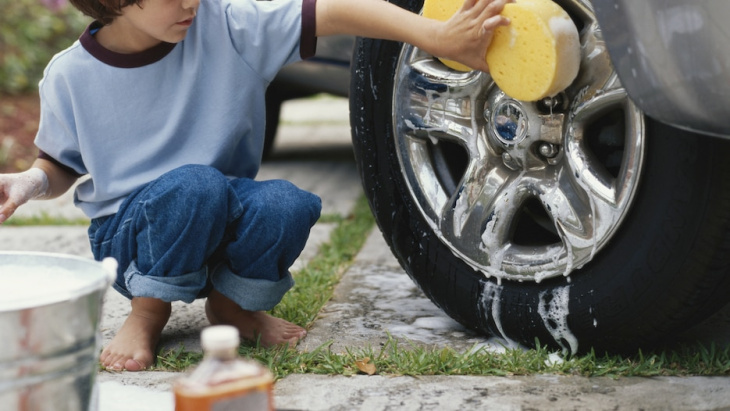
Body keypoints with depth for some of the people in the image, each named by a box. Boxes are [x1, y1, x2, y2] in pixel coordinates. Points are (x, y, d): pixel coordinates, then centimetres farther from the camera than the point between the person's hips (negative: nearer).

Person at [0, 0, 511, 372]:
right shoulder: (70, 75, -9)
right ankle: (148, 312, -7)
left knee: (288, 206, -32)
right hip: (129, 236, -2)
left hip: (219, 227, 2)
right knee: (194, 185, -36)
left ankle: (231, 303, 1)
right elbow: (61, 167, 8)